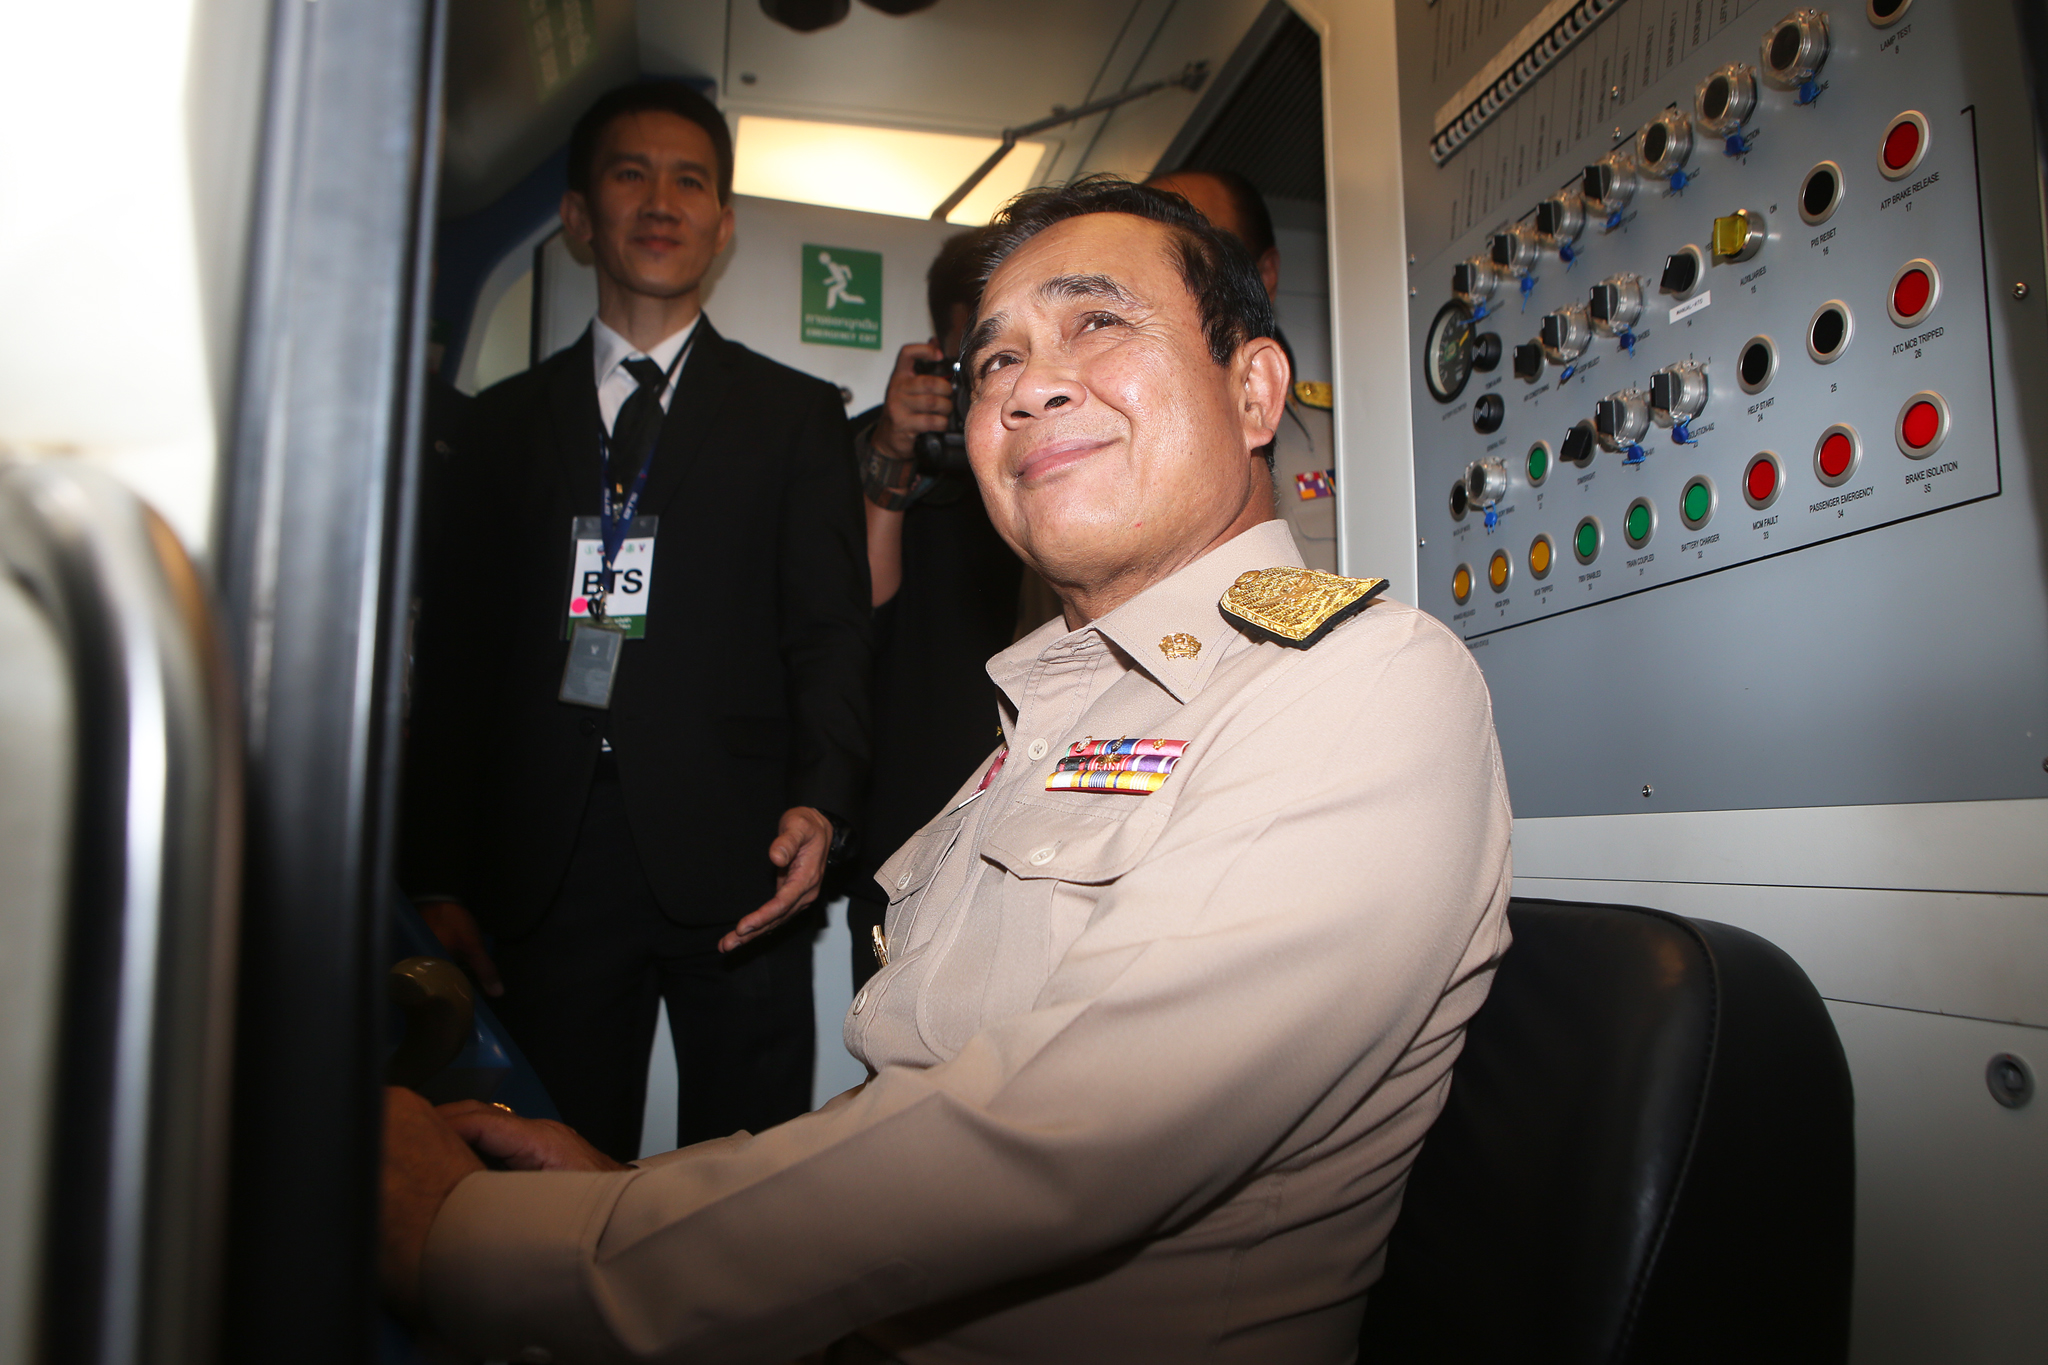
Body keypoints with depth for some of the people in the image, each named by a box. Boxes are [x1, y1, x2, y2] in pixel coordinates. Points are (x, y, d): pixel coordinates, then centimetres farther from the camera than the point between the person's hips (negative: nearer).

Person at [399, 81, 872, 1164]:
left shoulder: (798, 416, 9)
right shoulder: (505, 422, 14)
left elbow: (831, 633, 1)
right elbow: (455, 658, 11)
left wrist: (819, 803, -16)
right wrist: (437, 879, 4)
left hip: (733, 869, -1)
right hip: (543, 872, 2)